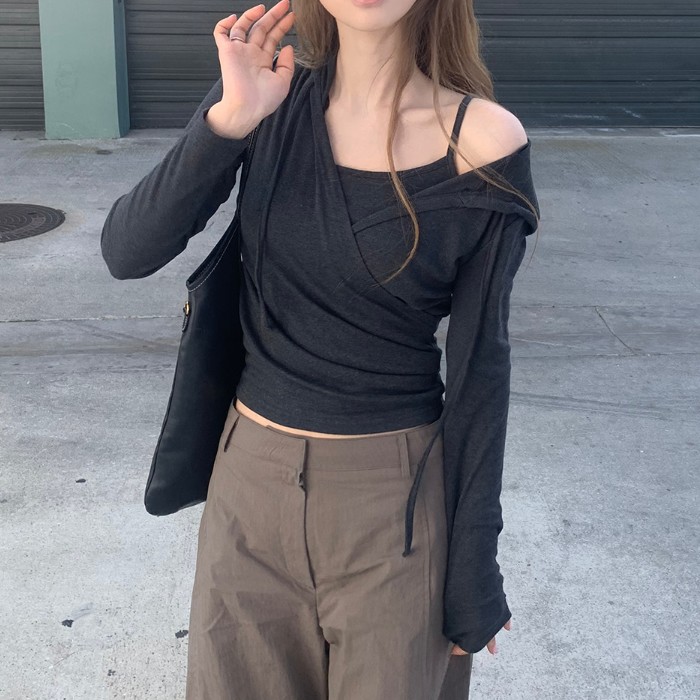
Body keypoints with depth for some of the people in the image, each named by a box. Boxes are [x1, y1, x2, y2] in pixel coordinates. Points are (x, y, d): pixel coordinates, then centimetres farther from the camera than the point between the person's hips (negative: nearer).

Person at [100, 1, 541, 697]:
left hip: (396, 501, -2)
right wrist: (228, 119, -25)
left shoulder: (482, 143, -12)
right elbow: (126, 254, -12)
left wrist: (474, 572, -3)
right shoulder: (266, 97, -5)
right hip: (251, 482, 3)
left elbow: (479, 367, -7)